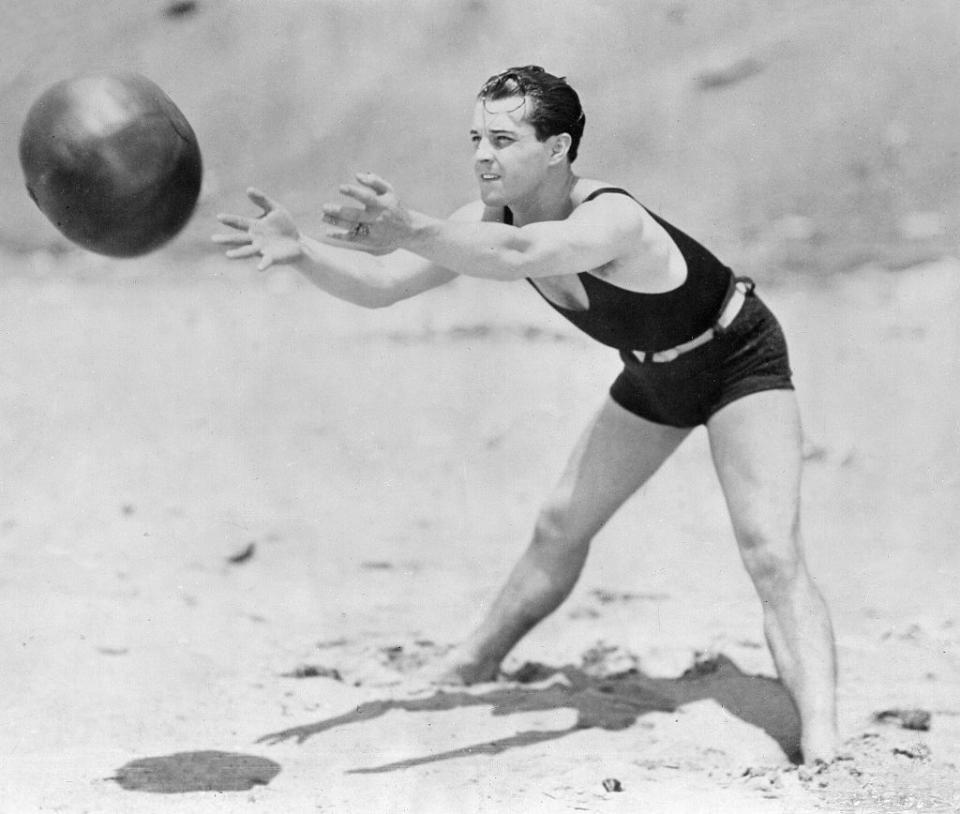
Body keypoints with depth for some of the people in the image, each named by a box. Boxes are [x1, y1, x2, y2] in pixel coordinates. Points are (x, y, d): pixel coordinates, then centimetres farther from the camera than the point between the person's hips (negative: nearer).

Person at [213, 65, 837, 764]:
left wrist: (412, 231, -76)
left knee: (772, 554, -22)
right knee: (561, 526, 15)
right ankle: (475, 665, 37)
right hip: (656, 373, 7)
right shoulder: (491, 219, -17)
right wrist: (299, 253, -36)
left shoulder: (613, 220, -40)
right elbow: (377, 286, -17)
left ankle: (821, 750, -23)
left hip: (739, 360, -7)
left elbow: (519, 255, -61)